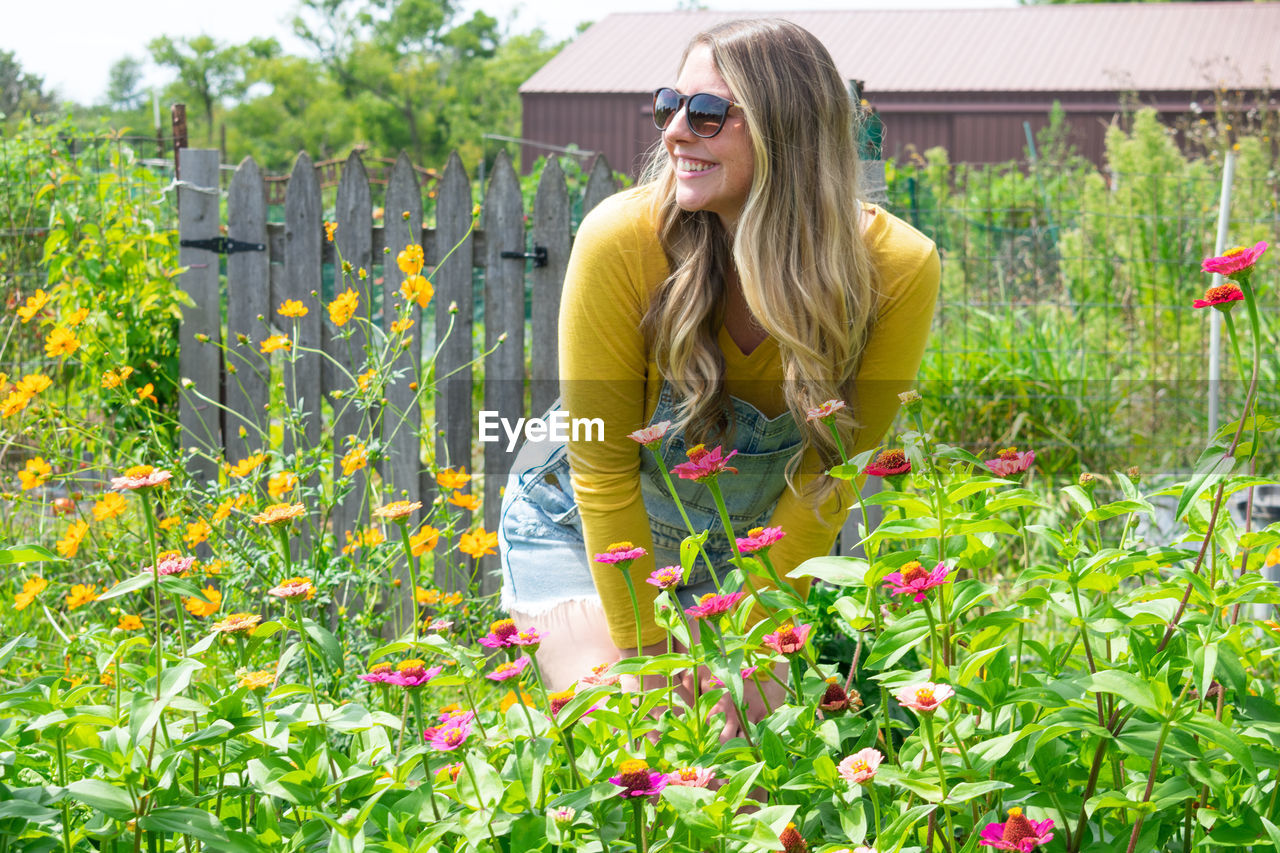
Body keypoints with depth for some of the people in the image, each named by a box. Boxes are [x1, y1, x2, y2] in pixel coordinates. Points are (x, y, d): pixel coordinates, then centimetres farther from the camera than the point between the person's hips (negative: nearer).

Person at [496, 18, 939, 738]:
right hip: (583, 528, -1)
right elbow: (604, 473, -20)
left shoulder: (897, 269, -24)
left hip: (758, 540, 2)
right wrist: (648, 656, -17)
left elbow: (828, 475, -15)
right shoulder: (622, 240, -28)